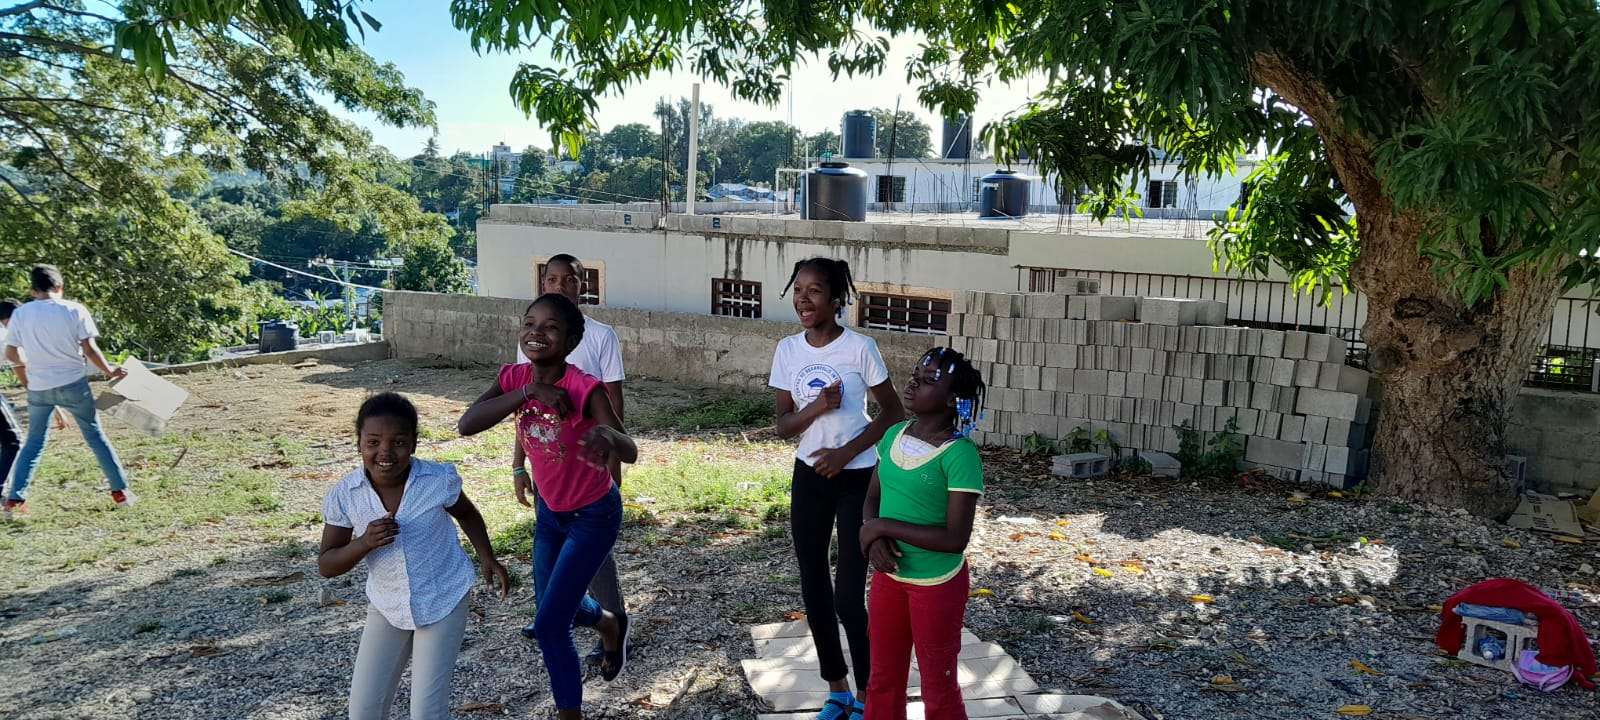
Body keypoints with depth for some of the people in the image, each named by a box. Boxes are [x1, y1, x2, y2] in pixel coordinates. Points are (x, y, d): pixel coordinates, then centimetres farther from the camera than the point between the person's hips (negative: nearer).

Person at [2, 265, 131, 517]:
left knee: (34, 442, 16)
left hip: (38, 389, 2)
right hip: (73, 384, -2)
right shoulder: (74, 310, -7)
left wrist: (28, 380, 19)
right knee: (95, 435, 9)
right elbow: (89, 349, -9)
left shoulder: (20, 314, 0)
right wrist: (109, 370, 5)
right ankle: (120, 491, 10)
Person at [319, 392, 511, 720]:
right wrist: (364, 543, -28)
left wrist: (487, 557, -8)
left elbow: (466, 513, 3)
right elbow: (326, 565, -9)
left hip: (443, 603, -2)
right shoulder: (344, 496, -16)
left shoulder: (439, 480, -19)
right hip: (387, 607, 2)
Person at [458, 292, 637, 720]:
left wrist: (607, 436, -61)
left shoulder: (585, 389, -29)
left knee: (548, 626, -6)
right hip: (549, 509, 6)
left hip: (594, 516, -6)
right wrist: (529, 391, -35)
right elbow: (466, 425, -26)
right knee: (553, 604, 24)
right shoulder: (514, 377, -12)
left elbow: (631, 453, -38)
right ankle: (609, 625, 57)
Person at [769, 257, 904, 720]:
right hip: (809, 478, 5)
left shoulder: (860, 348, -14)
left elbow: (892, 412, -6)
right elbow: (783, 424, 1)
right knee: (814, 590, 11)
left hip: (857, 480, -4)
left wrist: (846, 453, -15)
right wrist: (817, 407, -20)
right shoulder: (787, 349, -2)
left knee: (849, 597, -3)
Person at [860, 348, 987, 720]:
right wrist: (874, 539, -12)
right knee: (883, 680, 20)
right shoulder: (893, 436, -2)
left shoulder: (959, 454, -22)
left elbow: (956, 538, -24)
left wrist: (884, 527, -21)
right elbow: (873, 497, 9)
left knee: (938, 687, 12)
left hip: (937, 585, -6)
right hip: (889, 575, 6)